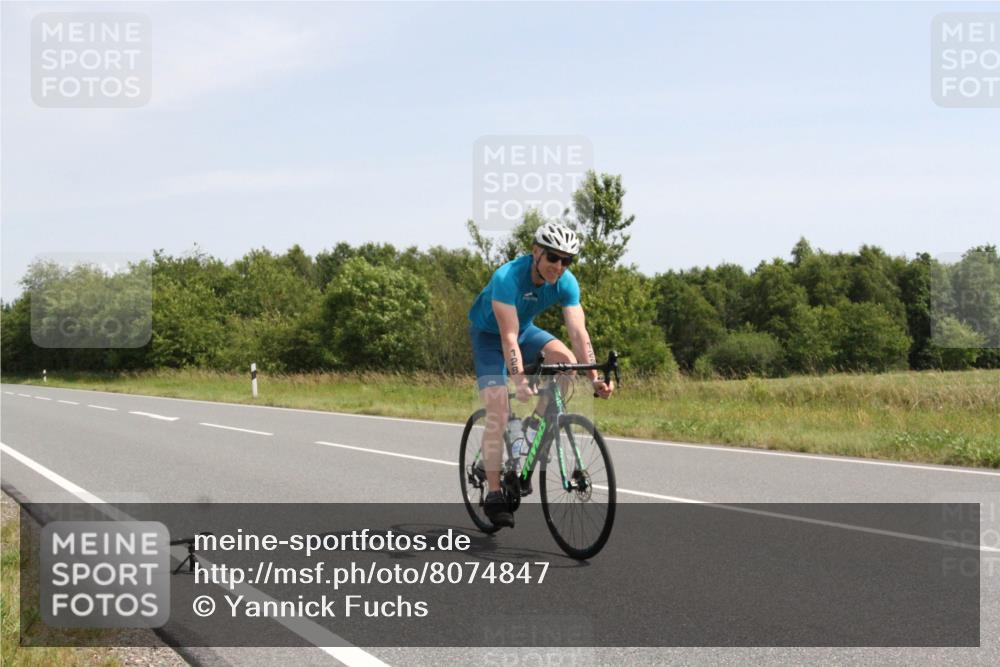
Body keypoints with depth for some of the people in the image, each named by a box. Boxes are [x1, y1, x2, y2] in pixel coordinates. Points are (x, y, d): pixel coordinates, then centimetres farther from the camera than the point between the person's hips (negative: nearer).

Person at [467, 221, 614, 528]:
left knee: (565, 359, -24)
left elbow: (578, 332, -25)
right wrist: (519, 379, -52)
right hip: (489, 334, -5)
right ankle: (494, 496, -13)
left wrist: (595, 377, -37)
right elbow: (509, 336, -40)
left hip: (525, 329, 5)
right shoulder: (507, 277, -34)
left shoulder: (566, 283, -20)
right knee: (498, 411, -18)